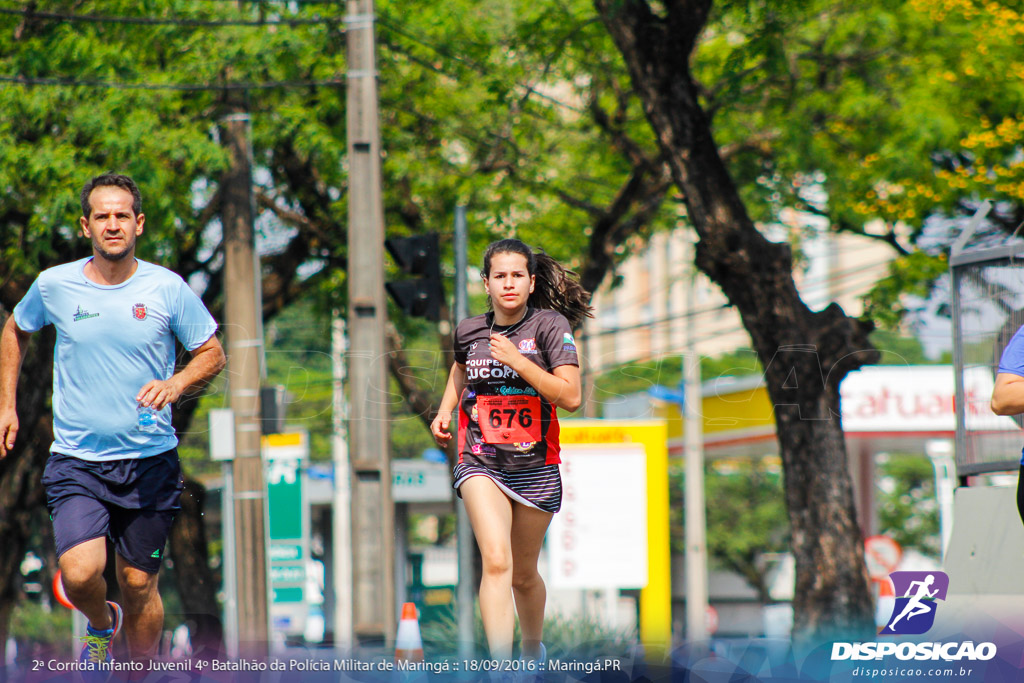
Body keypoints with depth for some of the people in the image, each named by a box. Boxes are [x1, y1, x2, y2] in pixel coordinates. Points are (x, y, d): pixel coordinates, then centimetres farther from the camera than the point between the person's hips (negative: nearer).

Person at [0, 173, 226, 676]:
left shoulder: (167, 289, -4)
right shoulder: (54, 286, -2)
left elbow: (212, 353, 6)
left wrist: (175, 384, -14)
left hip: (150, 460, 1)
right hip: (76, 461, -1)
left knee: (139, 584, 5)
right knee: (80, 574, -19)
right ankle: (101, 622, 16)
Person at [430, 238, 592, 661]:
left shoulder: (551, 325, -7)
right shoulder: (469, 330, 2)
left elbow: (571, 397, -16)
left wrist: (518, 361, -23)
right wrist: (444, 412, 12)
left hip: (536, 467, 0)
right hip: (481, 463, 0)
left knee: (524, 575, 15)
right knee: (496, 562, -23)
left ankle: (533, 649, 44)